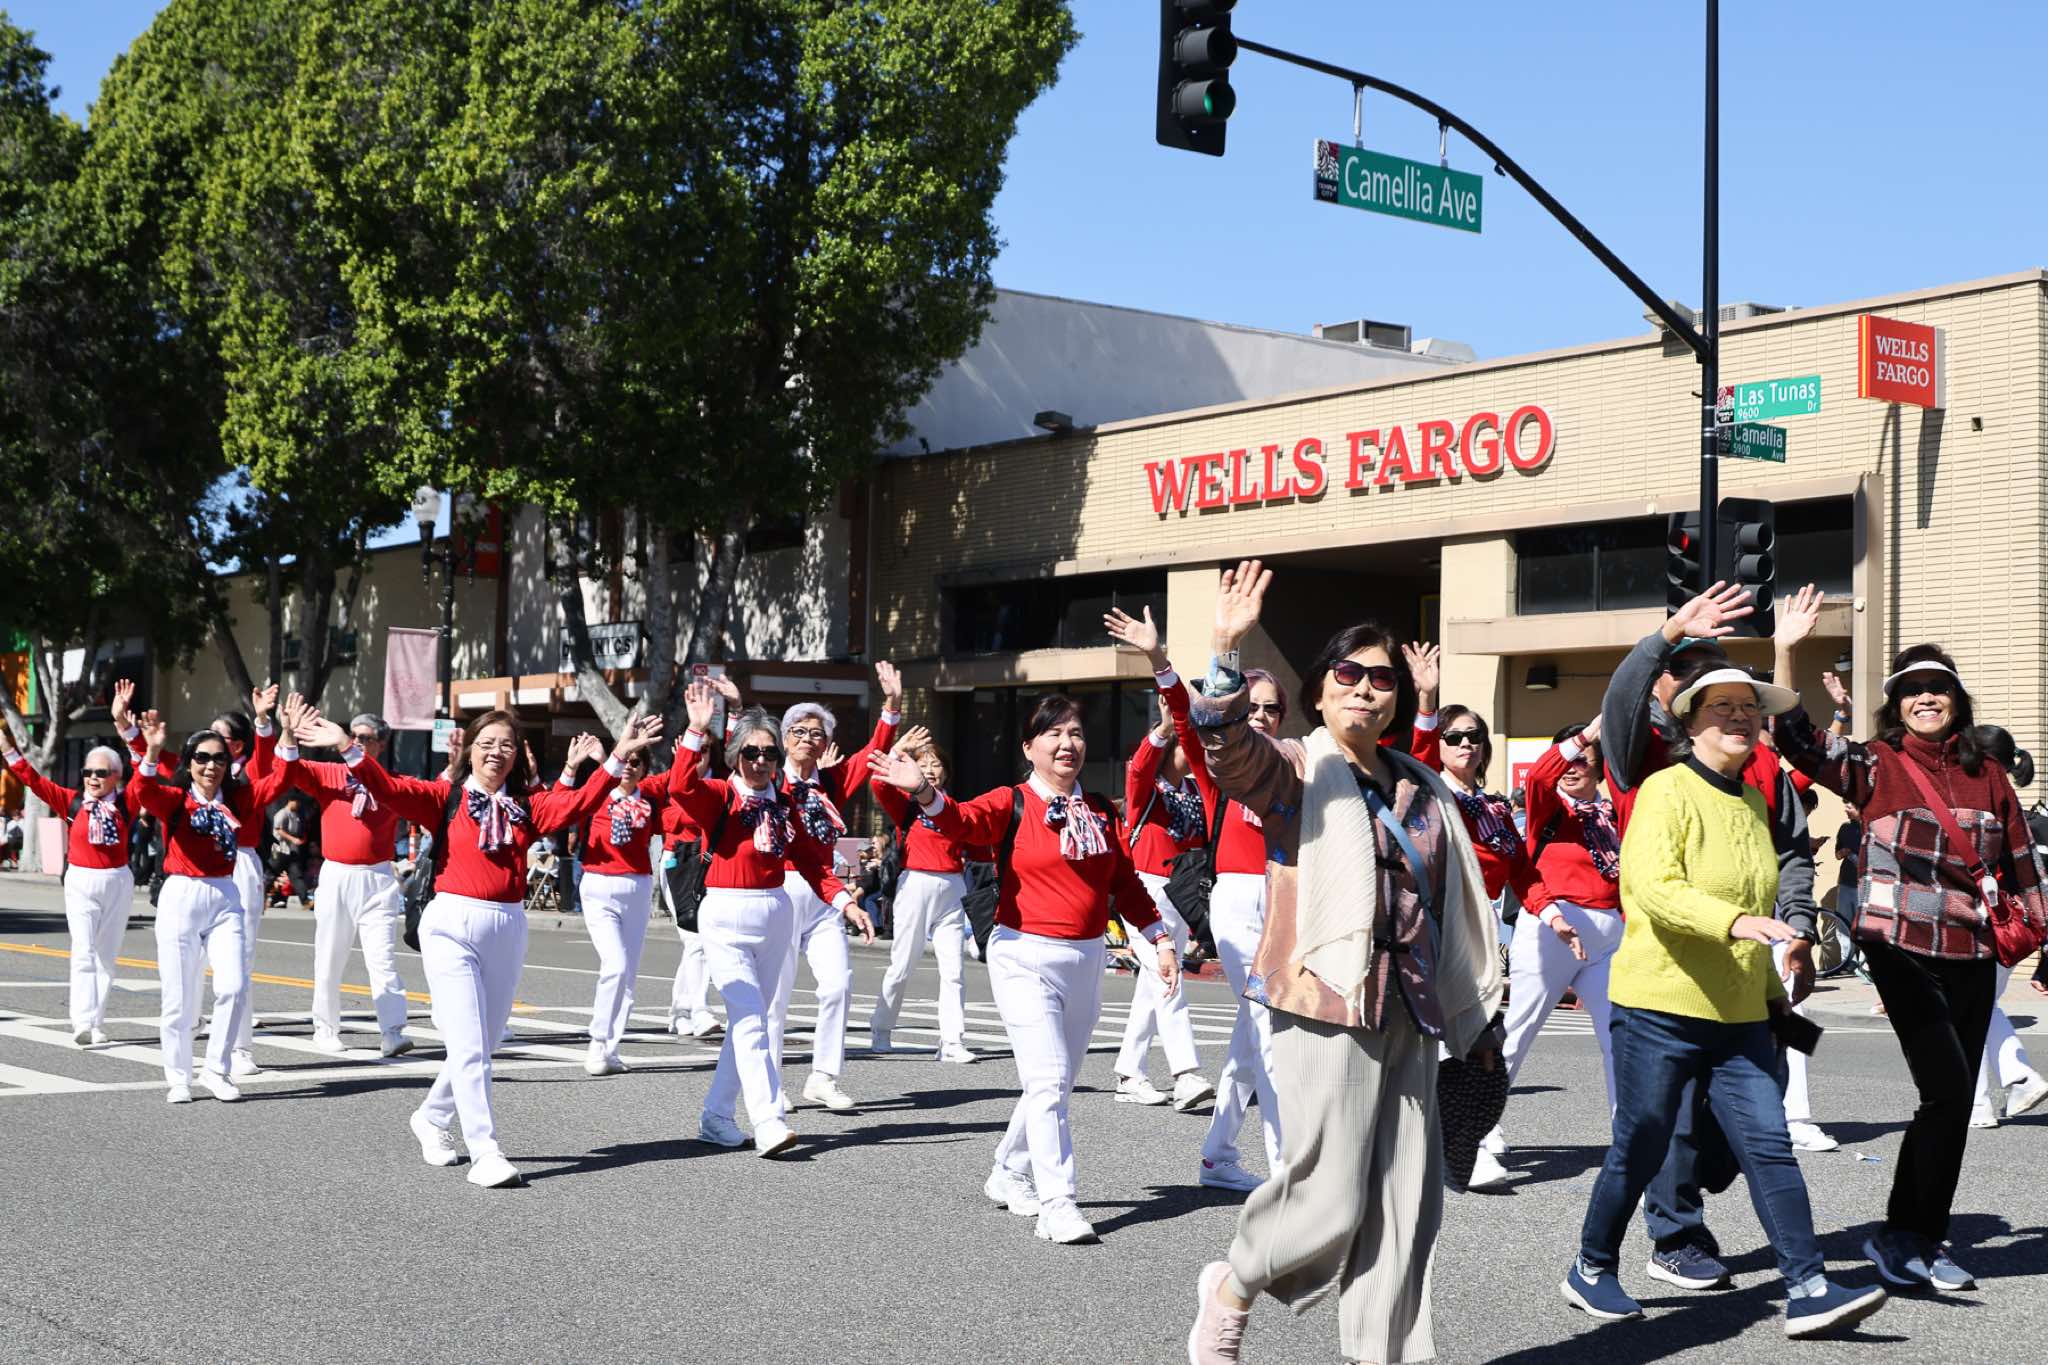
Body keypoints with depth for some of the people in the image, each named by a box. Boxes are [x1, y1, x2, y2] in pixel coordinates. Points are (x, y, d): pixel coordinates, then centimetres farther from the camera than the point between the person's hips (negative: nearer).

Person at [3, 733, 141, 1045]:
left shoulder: (125, 803, 0)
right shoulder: (71, 800, 2)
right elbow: (35, 781, 1)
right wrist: (8, 750, -5)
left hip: (117, 882, 1)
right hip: (80, 882, -1)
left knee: (106, 956, 7)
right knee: (83, 953, -12)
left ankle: (96, 1024, 13)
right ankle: (82, 1023, -21)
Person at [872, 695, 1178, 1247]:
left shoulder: (1100, 812, 9)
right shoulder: (1011, 804, -6)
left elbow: (1126, 882, 15)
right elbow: (965, 821, -25)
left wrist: (1160, 938, 14)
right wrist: (924, 792, -44)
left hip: (1085, 960, 6)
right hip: (1026, 957, -5)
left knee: (1056, 1085, 14)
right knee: (1047, 1082, -13)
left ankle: (1009, 1176, 34)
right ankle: (1057, 1206, -11)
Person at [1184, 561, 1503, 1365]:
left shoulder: (1420, 790, 15)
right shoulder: (1296, 771, -2)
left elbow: (1448, 908, 19)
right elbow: (1225, 743, -25)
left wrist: (1474, 1023, 21)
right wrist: (1229, 651, -41)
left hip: (1408, 1013, 6)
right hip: (1326, 1005, -6)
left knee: (1407, 1201, 5)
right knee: (1331, 1197, -5)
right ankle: (1230, 1291, 23)